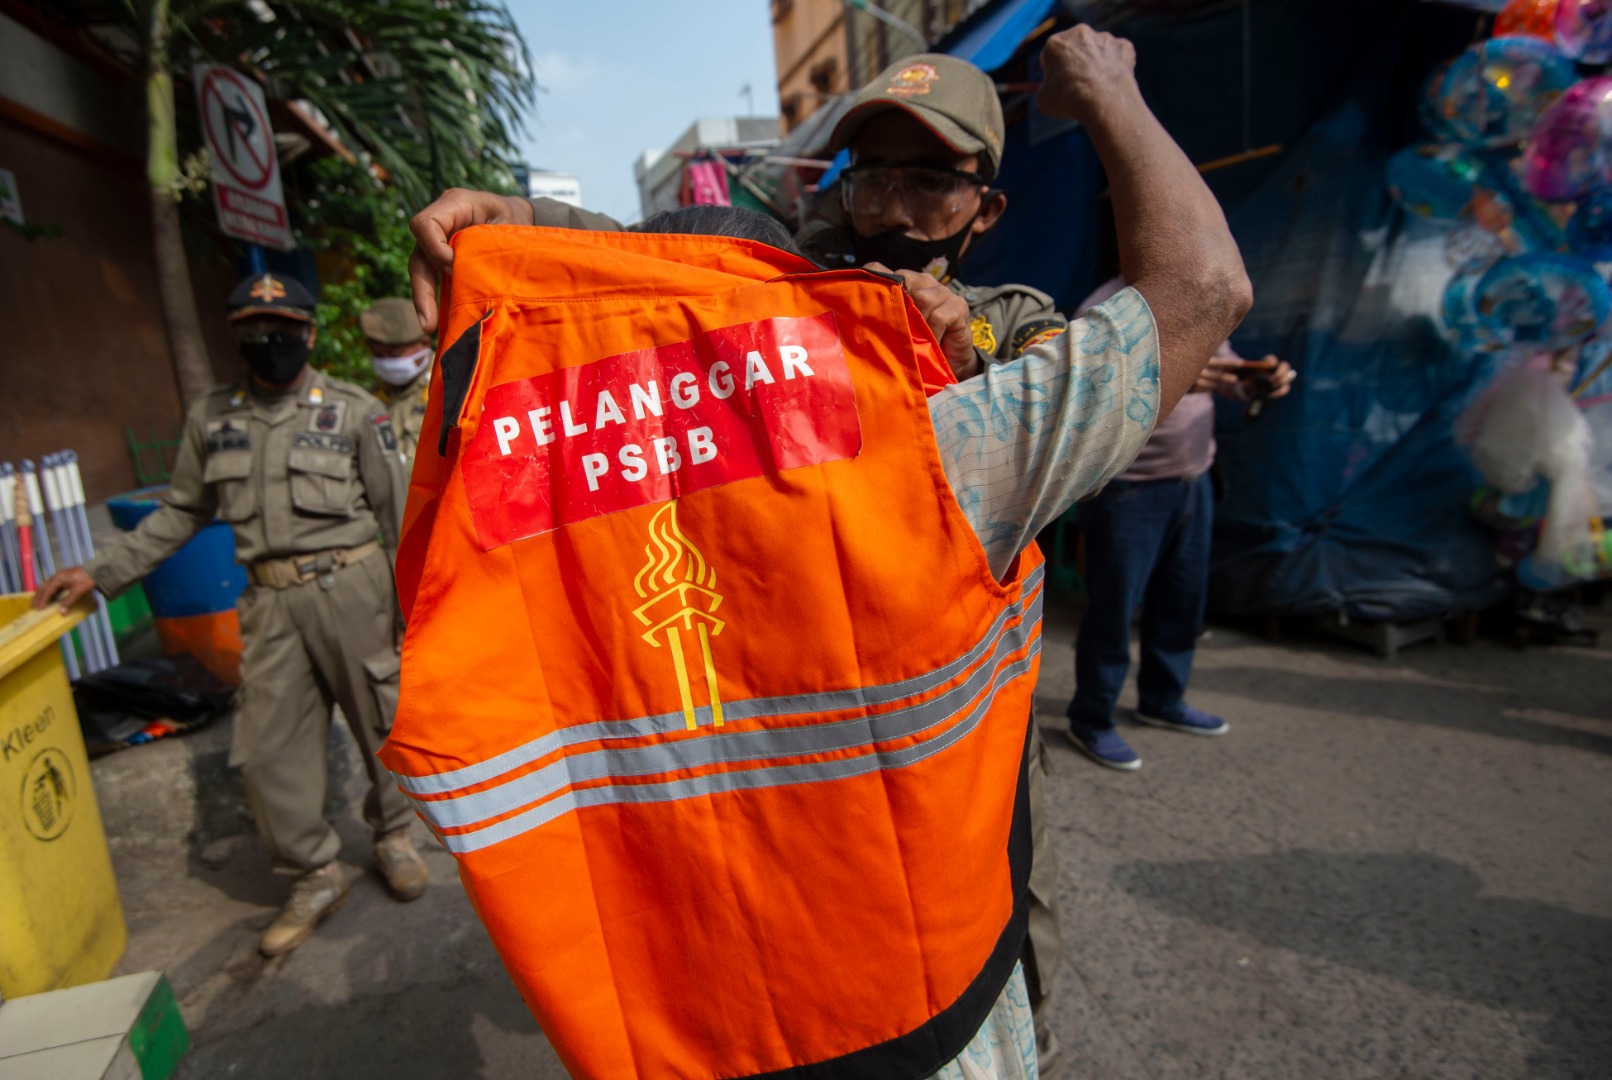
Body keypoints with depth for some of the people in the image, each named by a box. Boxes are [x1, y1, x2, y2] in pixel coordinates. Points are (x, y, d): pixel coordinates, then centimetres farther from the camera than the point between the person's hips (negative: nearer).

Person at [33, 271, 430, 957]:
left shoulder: (354, 411, 0)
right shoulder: (211, 417, 11)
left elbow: (397, 511, 0)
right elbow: (180, 512, 19)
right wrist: (102, 572, 12)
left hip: (349, 587, -3)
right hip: (269, 600, 4)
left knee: (380, 722, 7)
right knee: (266, 747, 3)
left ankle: (392, 836, 31)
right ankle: (316, 875, 21)